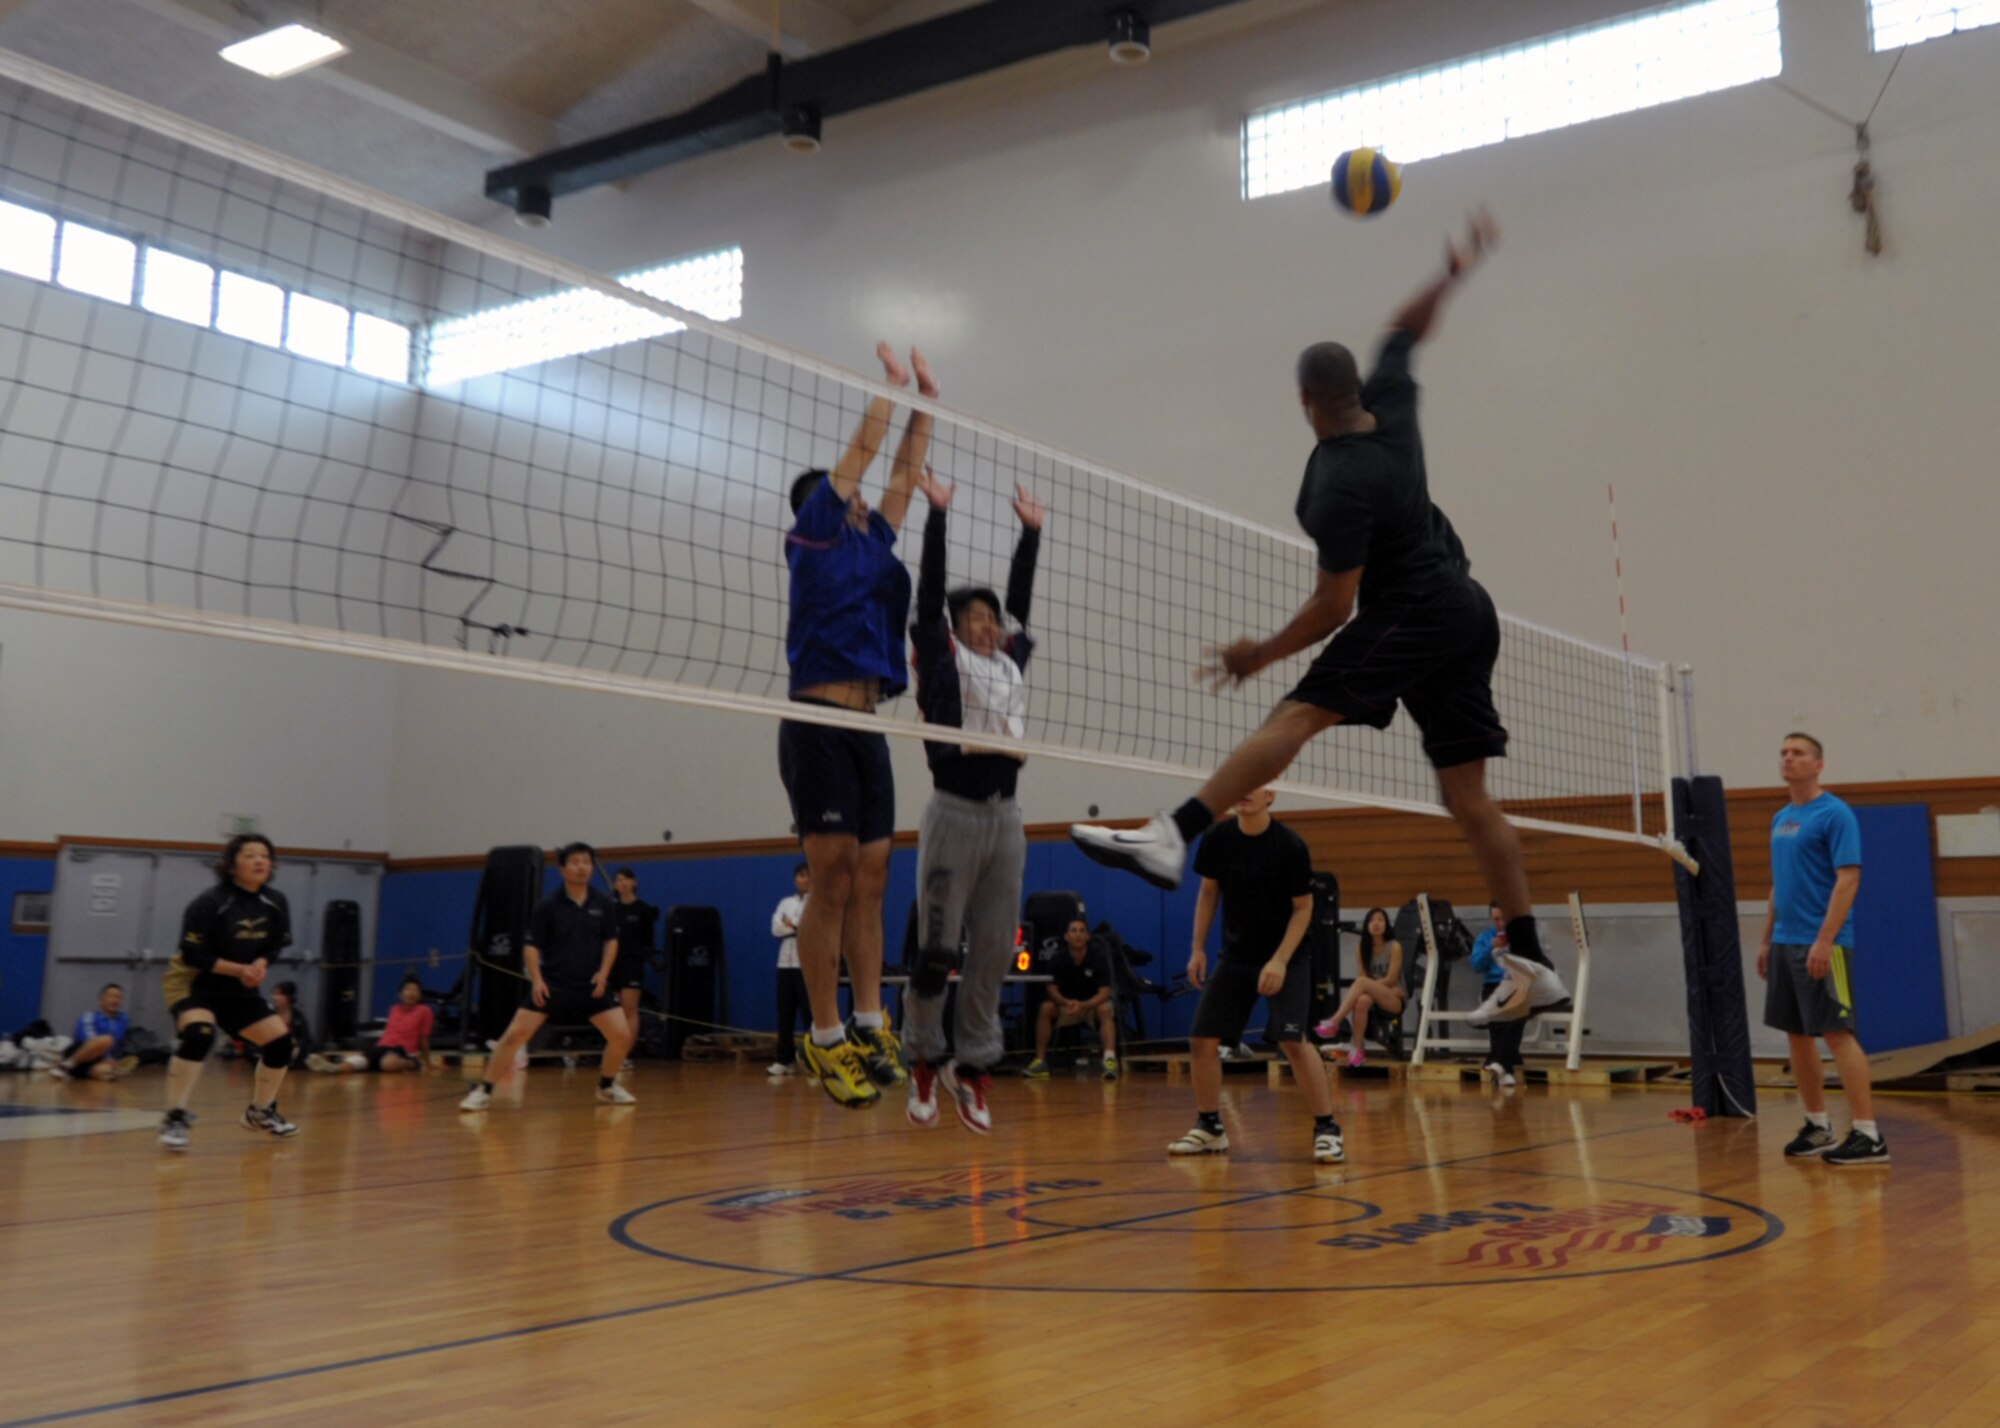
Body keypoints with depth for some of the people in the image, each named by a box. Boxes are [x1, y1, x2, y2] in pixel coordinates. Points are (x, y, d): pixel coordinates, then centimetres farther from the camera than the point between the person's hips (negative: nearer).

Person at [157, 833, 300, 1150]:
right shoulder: (210, 903, -24)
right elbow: (192, 955, -21)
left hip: (238, 989, 6)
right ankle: (175, 1118, -22)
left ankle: (260, 1112, 23)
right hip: (192, 982, -6)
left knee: (280, 1040, 0)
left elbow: (275, 946, 4)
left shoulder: (276, 904, -7)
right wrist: (238, 969, -27)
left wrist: (261, 964, -18)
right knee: (198, 1035, -33)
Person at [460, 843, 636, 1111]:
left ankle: (607, 1086, 19)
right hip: (551, 984, -2)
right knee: (514, 1035, -11)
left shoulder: (602, 904, 0)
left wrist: (603, 973, -4)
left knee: (622, 1035, -6)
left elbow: (611, 940, 10)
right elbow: (531, 946, -4)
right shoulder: (547, 906, -8)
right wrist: (536, 979, -16)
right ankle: (484, 1091, 3)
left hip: (591, 985, 2)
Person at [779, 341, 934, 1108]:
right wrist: (890, 384, 16)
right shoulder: (813, 532, 5)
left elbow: (903, 472, 28)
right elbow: (862, 450, 6)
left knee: (869, 880, 3)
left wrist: (926, 399, 28)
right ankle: (825, 1037, -4)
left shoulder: (871, 541, 23)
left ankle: (871, 1026, 5)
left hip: (866, 727, 7)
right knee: (833, 879, -9)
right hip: (818, 723, -7)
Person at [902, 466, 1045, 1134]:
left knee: (994, 953, 6)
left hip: (1005, 815, 5)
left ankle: (973, 1066, 16)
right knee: (938, 948, -4)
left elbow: (1020, 598, 23)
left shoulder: (1010, 661, 17)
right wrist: (937, 514, -3)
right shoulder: (941, 657, 4)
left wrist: (1031, 531, 24)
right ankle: (924, 1059, 13)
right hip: (954, 811, -5)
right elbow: (930, 586, -2)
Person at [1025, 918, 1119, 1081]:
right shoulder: (1058, 958, -15)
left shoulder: (1099, 956, -20)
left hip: (1093, 1003, -2)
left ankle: (1110, 1059, -47)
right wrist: (1066, 1003, -36)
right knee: (1046, 1008, -25)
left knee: (1105, 1010, -35)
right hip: (1067, 1003, 2)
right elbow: (1052, 989, -14)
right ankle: (1040, 1061, -19)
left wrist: (1083, 1005, -41)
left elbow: (1104, 992, -23)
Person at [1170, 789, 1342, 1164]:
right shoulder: (1218, 838, -5)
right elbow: (1208, 892, 8)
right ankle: (1209, 1128, 18)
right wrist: (1198, 948, 3)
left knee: (1292, 1041, -19)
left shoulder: (1290, 846, -17)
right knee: (1202, 1039, 1)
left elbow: (1303, 908, -12)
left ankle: (1327, 1129, -6)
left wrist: (1280, 961, -20)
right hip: (1235, 956, 5)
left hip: (1285, 959, -5)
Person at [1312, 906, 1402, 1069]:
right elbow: (1362, 977, 2)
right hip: (1372, 996, 3)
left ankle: (1333, 1022, -41)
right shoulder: (1361, 950, 8)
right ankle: (1356, 1049, -36)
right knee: (1362, 1001, -38)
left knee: (1362, 982, -34)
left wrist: (1370, 985, -17)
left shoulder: (1394, 947, -3)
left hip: (1394, 999, -3)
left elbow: (1391, 979, -9)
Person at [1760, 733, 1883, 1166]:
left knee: (1836, 1032, -8)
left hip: (1821, 944, -8)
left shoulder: (1835, 814, -9)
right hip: (1785, 943, 8)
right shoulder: (1781, 818, 15)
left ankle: (1869, 1135, -4)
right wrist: (1766, 939, 18)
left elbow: (1848, 879, -16)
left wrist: (1824, 940, -22)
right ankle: (1817, 1126, 20)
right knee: (1796, 1034, 10)